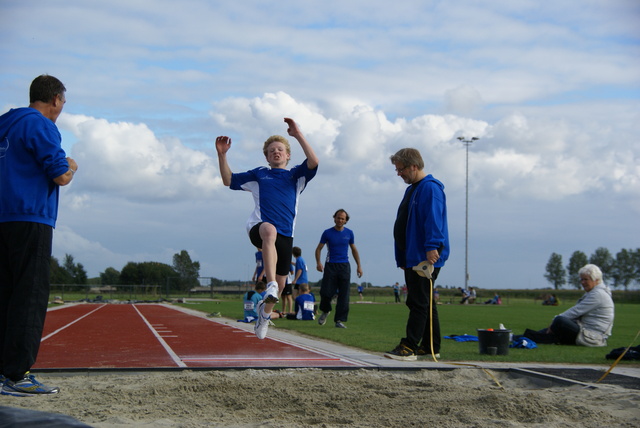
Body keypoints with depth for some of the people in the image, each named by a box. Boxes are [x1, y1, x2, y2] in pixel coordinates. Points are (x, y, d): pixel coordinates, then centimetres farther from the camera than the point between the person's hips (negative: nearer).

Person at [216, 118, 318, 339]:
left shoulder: (296, 175, 16)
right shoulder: (258, 174, 20)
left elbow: (313, 162, -3)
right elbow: (228, 180, 25)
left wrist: (298, 135, -8)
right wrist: (222, 155, 11)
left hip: (285, 234, 2)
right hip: (258, 227, -2)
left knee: (280, 283, 5)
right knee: (270, 230, -41)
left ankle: (265, 309, 39)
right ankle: (270, 285, -53)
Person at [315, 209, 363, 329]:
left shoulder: (349, 233, 8)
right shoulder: (327, 233, 2)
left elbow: (354, 250, 17)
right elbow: (319, 248, 4)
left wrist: (358, 265, 11)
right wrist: (318, 262, -11)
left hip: (344, 266, 2)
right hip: (330, 265, -2)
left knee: (343, 295, -4)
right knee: (326, 292, -8)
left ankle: (339, 320, 0)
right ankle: (325, 311, 23)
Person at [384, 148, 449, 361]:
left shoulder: (430, 188, -11)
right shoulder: (412, 190, 21)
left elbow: (433, 219, -22)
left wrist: (432, 247, -30)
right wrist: (402, 258, 22)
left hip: (425, 258, -10)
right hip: (412, 258, 11)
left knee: (419, 303, -9)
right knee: (425, 303, 13)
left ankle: (409, 348, -10)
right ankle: (431, 348, 19)